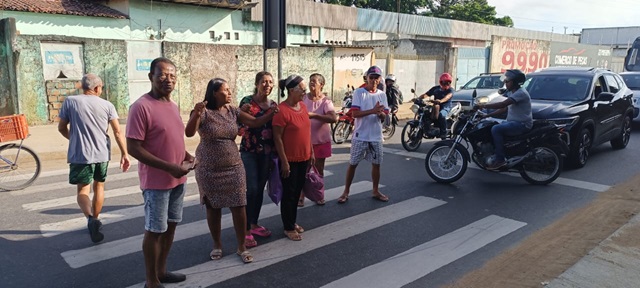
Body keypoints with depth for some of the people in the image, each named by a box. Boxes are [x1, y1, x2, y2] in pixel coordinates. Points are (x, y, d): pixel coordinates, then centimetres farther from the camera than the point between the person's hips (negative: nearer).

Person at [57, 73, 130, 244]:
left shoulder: (70, 102, -2)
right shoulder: (107, 105, -1)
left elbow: (62, 128, 6)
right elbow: (117, 132, -4)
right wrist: (124, 154, 1)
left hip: (80, 155, -2)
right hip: (102, 154, 2)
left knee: (83, 191, 2)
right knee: (99, 186, 20)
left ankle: (91, 219, -23)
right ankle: (95, 219, 30)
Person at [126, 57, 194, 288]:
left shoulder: (173, 105, 8)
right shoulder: (141, 106, -17)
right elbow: (133, 148, -19)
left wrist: (187, 156, 1)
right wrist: (169, 167, -23)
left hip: (178, 179, 8)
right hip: (156, 182, -8)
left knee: (170, 226, 17)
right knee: (154, 231, 5)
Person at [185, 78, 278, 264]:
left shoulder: (232, 111, 3)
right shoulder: (203, 112, -11)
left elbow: (255, 122, 0)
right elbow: (189, 133, -25)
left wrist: (271, 113, -15)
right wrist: (196, 114, -42)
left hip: (233, 168, 3)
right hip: (209, 170, -3)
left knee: (239, 207, 2)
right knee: (213, 208, 11)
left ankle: (242, 247, 16)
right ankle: (217, 245, 29)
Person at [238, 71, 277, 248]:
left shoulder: (273, 105, 7)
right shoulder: (247, 101, -7)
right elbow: (239, 126, -8)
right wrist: (242, 113, -25)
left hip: (267, 152, 5)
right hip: (249, 152, -5)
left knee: (260, 189, 12)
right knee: (252, 190, -11)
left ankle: (254, 224, 26)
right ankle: (246, 230, -2)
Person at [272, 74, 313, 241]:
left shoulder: (303, 106, 6)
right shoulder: (282, 110, -18)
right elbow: (277, 138, -17)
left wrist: (311, 152, 14)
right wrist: (284, 161, -17)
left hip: (303, 158, 7)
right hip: (290, 160, -7)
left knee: (297, 192, 17)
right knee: (289, 193, 4)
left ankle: (293, 221, 32)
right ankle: (288, 228, 17)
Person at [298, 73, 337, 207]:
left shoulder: (325, 101, -9)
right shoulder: (303, 99, -4)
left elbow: (334, 118, -26)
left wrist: (313, 115, -32)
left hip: (321, 141, 0)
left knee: (319, 170, 14)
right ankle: (301, 196, 20)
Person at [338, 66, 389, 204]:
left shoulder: (382, 95, 6)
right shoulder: (359, 92, -6)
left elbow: (384, 116, 5)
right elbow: (355, 113, -14)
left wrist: (380, 113, -19)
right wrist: (373, 111, -25)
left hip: (376, 136, 4)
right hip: (360, 136, -4)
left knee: (376, 164, 12)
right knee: (353, 164, 5)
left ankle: (376, 191, 27)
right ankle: (346, 191, 16)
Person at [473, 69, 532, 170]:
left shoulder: (521, 93, -16)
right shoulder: (512, 93, 16)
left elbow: (502, 104, -28)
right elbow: (504, 108, 17)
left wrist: (483, 106, -27)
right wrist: (487, 115, 8)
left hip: (522, 124, -10)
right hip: (513, 122, 10)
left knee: (496, 129, -28)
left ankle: (499, 159, -24)